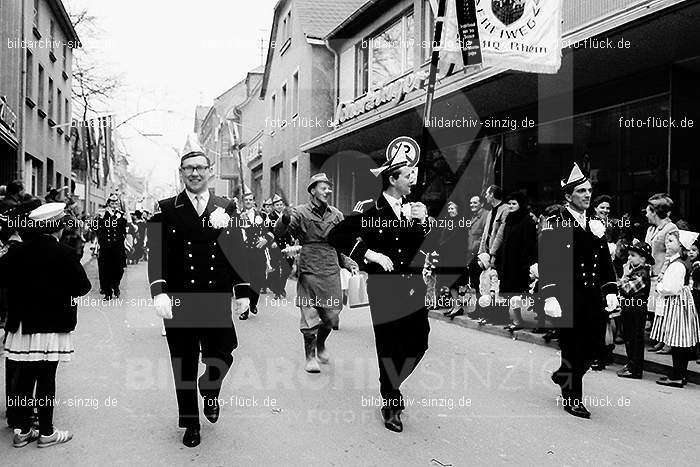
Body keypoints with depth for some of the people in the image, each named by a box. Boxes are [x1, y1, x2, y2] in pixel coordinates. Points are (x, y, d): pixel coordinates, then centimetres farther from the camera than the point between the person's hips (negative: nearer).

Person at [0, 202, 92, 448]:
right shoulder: (63, 254, -12)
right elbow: (82, 287, -12)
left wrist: (22, 289, 15)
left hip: (21, 324, 5)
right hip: (52, 326, -5)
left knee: (23, 377, 12)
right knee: (46, 379, 3)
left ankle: (22, 430, 21)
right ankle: (46, 432, 13)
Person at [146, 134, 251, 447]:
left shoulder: (226, 208, 7)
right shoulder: (166, 209, 3)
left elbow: (238, 251, 7)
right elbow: (157, 253, -5)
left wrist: (243, 291, 3)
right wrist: (159, 292, -17)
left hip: (217, 299, 1)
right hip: (179, 300, -1)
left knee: (221, 358, 0)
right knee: (184, 364, 9)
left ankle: (210, 391, 35)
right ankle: (190, 423, 27)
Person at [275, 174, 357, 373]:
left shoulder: (337, 215, 10)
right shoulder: (301, 212, -2)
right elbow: (279, 233, -14)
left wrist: (347, 262, 6)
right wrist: (285, 220, -35)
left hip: (331, 272, 4)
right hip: (309, 272, -3)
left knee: (331, 316, 7)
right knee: (309, 318, -2)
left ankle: (321, 345, 36)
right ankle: (310, 357, 16)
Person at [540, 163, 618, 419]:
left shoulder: (596, 225, 13)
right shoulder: (554, 225, -6)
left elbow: (606, 261, 17)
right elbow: (546, 263, -13)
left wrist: (610, 291, 7)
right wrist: (550, 297, -21)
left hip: (594, 297, 6)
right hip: (567, 298, -6)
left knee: (596, 345, 8)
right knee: (572, 348, 2)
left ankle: (564, 374, 34)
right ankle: (572, 399, 18)